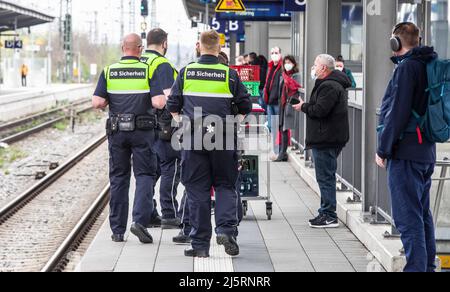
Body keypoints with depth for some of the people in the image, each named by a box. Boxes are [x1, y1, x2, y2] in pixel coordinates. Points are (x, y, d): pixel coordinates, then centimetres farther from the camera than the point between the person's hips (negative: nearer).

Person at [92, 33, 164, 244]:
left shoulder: (109, 71, 2)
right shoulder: (148, 70, -4)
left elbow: (97, 103, -6)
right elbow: (159, 102, -14)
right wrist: (148, 100, 8)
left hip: (117, 131, 2)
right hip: (142, 131, -2)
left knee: (118, 178, 9)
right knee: (145, 175, 4)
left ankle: (117, 230, 11)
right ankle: (140, 220, -14)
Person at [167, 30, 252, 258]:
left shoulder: (187, 72, 1)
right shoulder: (229, 74, -1)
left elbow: (173, 106, 5)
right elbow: (245, 107, 3)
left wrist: (181, 121, 24)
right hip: (222, 137, -1)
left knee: (197, 190, 5)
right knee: (225, 185, 12)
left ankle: (200, 244, 6)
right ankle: (226, 229, -9)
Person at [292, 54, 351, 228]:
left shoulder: (329, 86, -16)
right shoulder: (335, 85, 20)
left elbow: (319, 110, -23)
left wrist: (303, 107, -8)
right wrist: (306, 106, 10)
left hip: (326, 140, -11)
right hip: (330, 139, 11)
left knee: (325, 177, -8)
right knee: (327, 176, 14)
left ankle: (329, 215, -6)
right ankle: (327, 213, 19)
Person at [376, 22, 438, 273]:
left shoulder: (407, 67, -14)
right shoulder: (429, 65, 14)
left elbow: (398, 112, -17)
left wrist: (383, 149, -10)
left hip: (406, 151, -9)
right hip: (426, 152, 9)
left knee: (408, 217, -8)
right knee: (422, 213, 17)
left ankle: (416, 267, -9)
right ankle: (428, 266, 23)